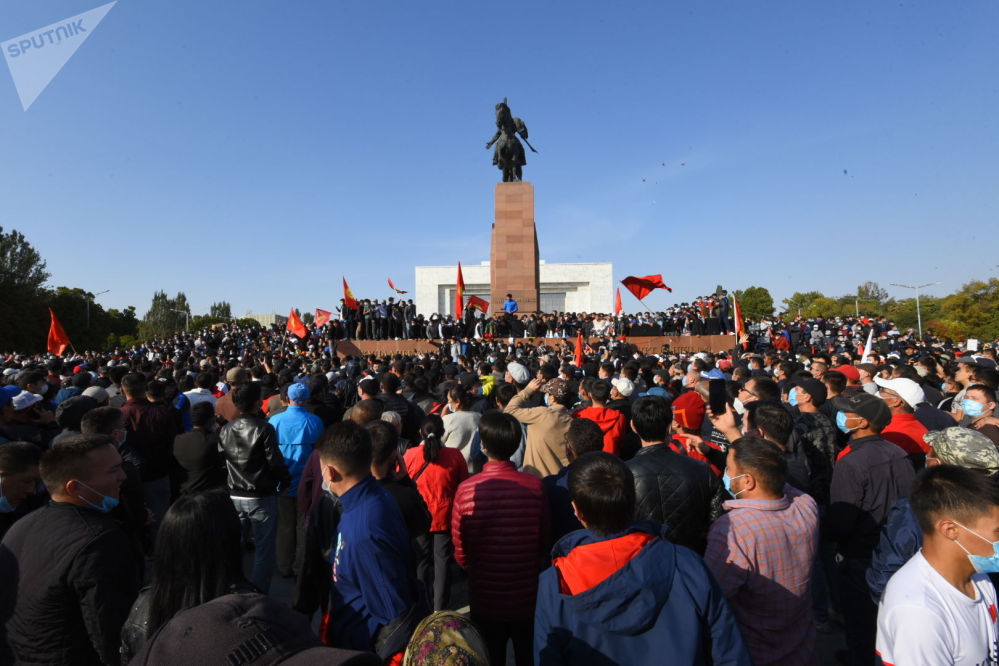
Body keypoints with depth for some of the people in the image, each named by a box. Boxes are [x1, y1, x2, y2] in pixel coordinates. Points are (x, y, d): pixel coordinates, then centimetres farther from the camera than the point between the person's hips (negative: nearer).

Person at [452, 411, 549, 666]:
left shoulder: (467, 490, -21)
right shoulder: (535, 487, -18)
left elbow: (461, 551, -11)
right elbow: (544, 543, -5)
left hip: (485, 598, -1)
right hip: (527, 597, 1)